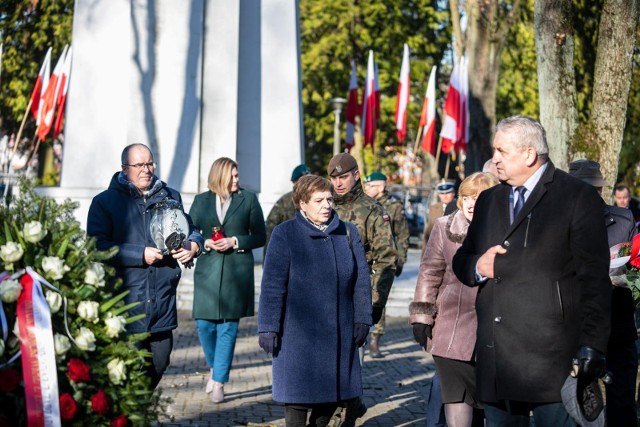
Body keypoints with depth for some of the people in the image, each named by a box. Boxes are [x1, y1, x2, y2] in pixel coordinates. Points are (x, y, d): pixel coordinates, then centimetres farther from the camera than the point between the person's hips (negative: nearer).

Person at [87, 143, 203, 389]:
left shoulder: (170, 197, 15)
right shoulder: (105, 202, 1)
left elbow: (191, 230, 25)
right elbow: (98, 246, -10)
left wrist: (193, 246, 1)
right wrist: (141, 254, -14)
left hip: (163, 302, 4)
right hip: (125, 303, -4)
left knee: (160, 361, 9)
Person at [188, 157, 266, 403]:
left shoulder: (248, 200, 4)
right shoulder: (201, 201, 9)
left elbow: (259, 236, 4)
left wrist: (235, 242, -11)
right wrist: (205, 243, -9)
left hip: (237, 272, -1)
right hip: (208, 271, 2)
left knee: (228, 327, -1)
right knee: (204, 325, -1)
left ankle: (219, 382, 6)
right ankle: (215, 368, 25)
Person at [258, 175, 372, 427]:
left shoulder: (347, 233, 6)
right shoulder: (285, 234, -6)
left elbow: (361, 280, 9)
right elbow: (272, 285, -7)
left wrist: (362, 320, 6)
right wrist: (268, 327, -10)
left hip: (339, 332, 4)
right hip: (299, 333, -4)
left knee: (333, 390, 11)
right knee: (299, 394, 0)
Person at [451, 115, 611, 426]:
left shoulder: (578, 197, -2)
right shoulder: (488, 200, 17)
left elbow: (594, 278, -7)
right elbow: (461, 259, 23)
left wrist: (592, 347, -14)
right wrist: (477, 266, -2)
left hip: (551, 356, -6)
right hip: (494, 358, 6)